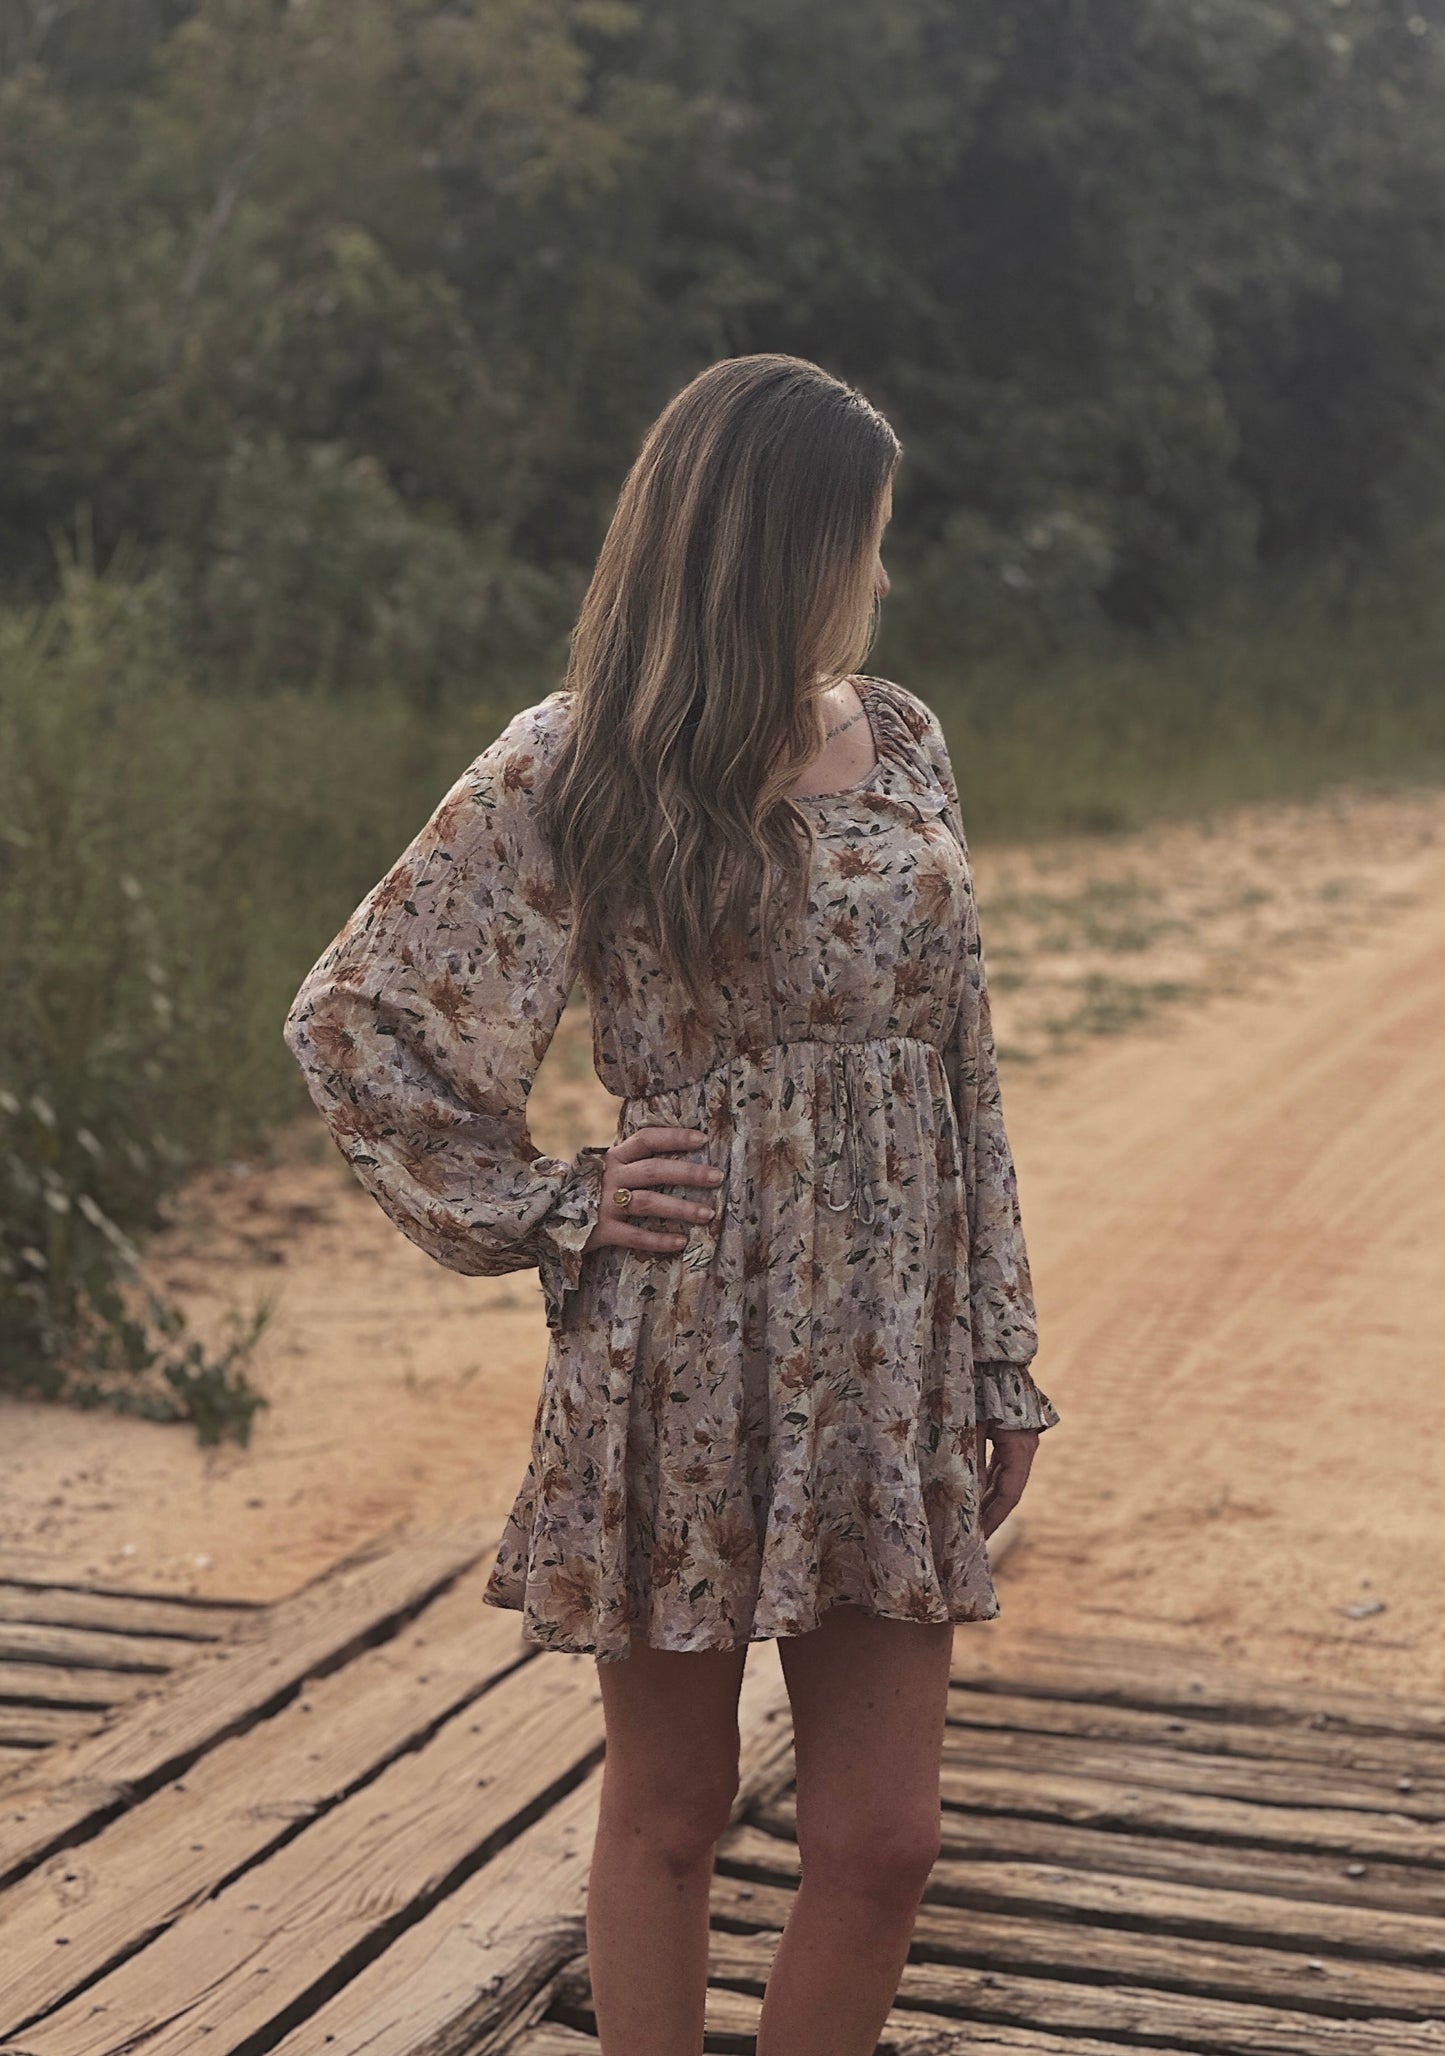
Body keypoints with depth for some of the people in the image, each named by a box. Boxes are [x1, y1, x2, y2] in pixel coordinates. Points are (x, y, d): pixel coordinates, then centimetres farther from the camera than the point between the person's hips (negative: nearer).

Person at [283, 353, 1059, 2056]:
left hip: (891, 1357, 4)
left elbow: (964, 1074, 10)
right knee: (668, 1814, 11)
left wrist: (1002, 1355, 9)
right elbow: (350, 1020, -3)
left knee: (881, 1843, 6)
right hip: (685, 1364, -4)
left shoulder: (900, 743, 8)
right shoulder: (572, 771, -7)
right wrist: (551, 1213, -5)